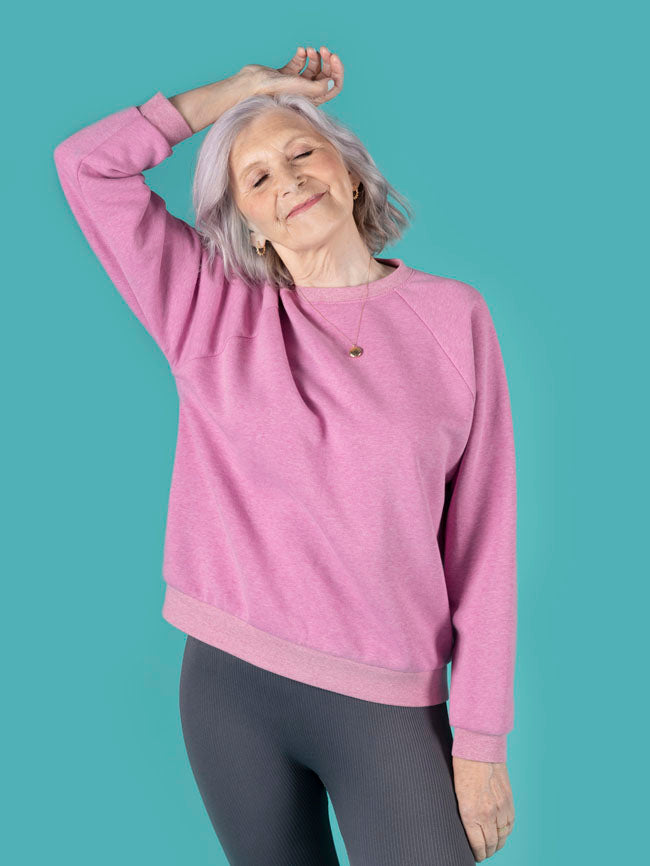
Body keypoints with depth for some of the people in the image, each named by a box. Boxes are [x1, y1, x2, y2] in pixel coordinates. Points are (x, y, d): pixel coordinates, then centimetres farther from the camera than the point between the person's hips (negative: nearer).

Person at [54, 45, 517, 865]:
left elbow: (481, 536, -2)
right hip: (229, 681, 2)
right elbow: (85, 162, 1)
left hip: (392, 703, -1)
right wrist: (244, 87, 4)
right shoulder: (214, 312, 3)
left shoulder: (453, 316, -1)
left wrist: (482, 739, -3)